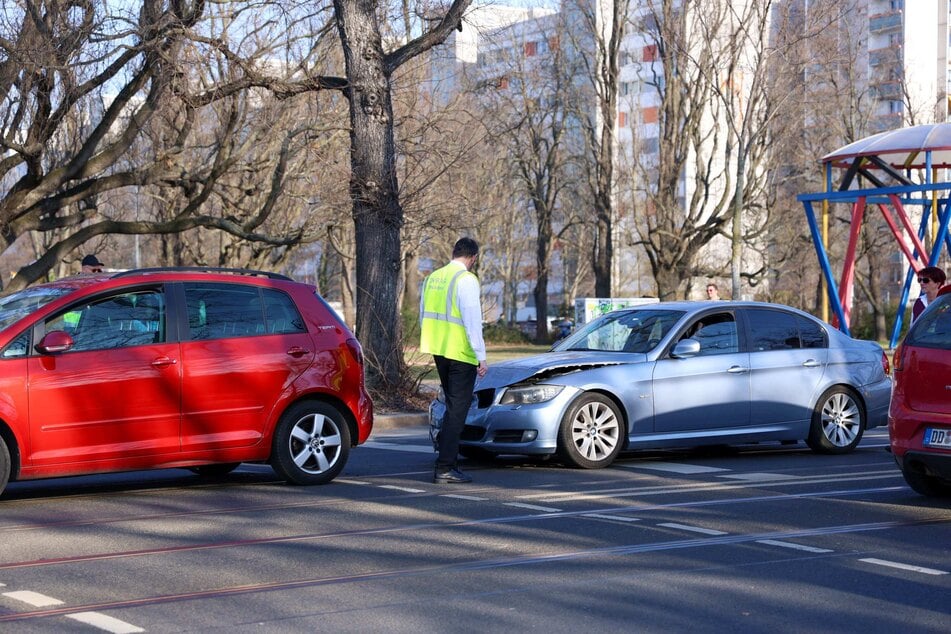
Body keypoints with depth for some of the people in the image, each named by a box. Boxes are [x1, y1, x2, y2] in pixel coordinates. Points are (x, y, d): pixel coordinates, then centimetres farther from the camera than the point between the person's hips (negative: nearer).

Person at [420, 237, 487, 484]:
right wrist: (481, 356, -13)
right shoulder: (466, 280, -13)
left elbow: (424, 316, 18)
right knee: (457, 410, -3)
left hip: (438, 352, 8)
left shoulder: (433, 278, 12)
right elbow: (472, 321, -17)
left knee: (453, 407, 20)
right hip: (461, 353, -8)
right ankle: (444, 468, -5)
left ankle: (449, 461, 23)